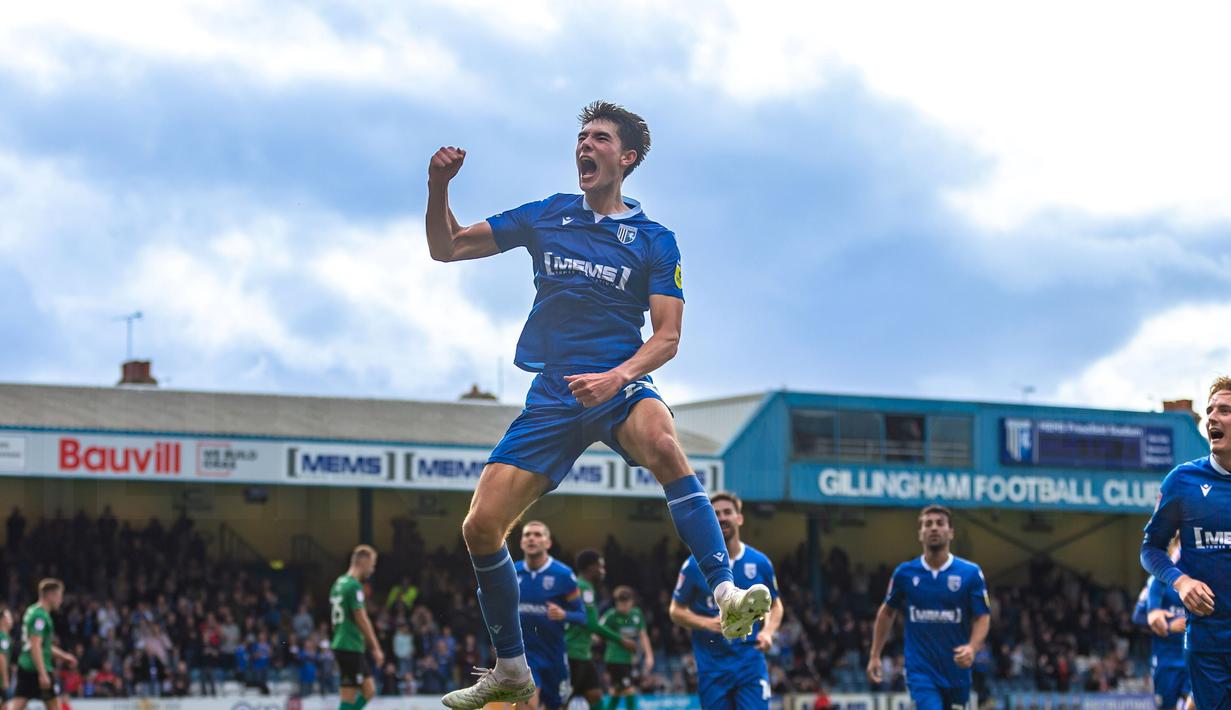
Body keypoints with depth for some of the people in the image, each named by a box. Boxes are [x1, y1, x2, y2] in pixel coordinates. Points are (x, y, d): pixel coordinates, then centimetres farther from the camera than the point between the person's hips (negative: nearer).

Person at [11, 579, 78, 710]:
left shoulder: (32, 611, 16)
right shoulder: (40, 615, -14)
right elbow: (35, 646, -21)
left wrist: (63, 656, 31)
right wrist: (43, 674, -23)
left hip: (25, 666, 9)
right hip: (37, 669, -9)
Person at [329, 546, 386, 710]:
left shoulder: (339, 583, 15)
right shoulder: (354, 585, -14)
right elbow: (361, 620, -16)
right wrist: (375, 648, -12)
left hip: (341, 645, 9)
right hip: (351, 647, -9)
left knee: (369, 690, 11)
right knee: (349, 696, -6)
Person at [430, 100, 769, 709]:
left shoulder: (654, 240, 4)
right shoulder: (546, 217, 11)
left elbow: (667, 337, -1)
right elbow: (446, 248, 13)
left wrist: (619, 376, -21)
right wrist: (438, 187, -5)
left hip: (620, 386, -3)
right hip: (551, 395, 3)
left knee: (660, 441, -39)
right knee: (481, 527, -8)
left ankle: (728, 599, -46)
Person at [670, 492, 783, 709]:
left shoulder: (760, 563, 4)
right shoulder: (695, 565, -1)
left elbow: (775, 606, 16)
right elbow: (676, 610, 5)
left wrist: (768, 631, -4)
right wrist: (707, 623, -13)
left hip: (751, 661, 0)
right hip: (712, 665, 0)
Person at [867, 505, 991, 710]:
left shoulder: (971, 573, -3)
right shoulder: (904, 573, 0)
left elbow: (982, 617, -3)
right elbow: (887, 612, 14)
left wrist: (972, 648, -23)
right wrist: (875, 656, 12)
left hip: (956, 670, 2)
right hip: (920, 669, -2)